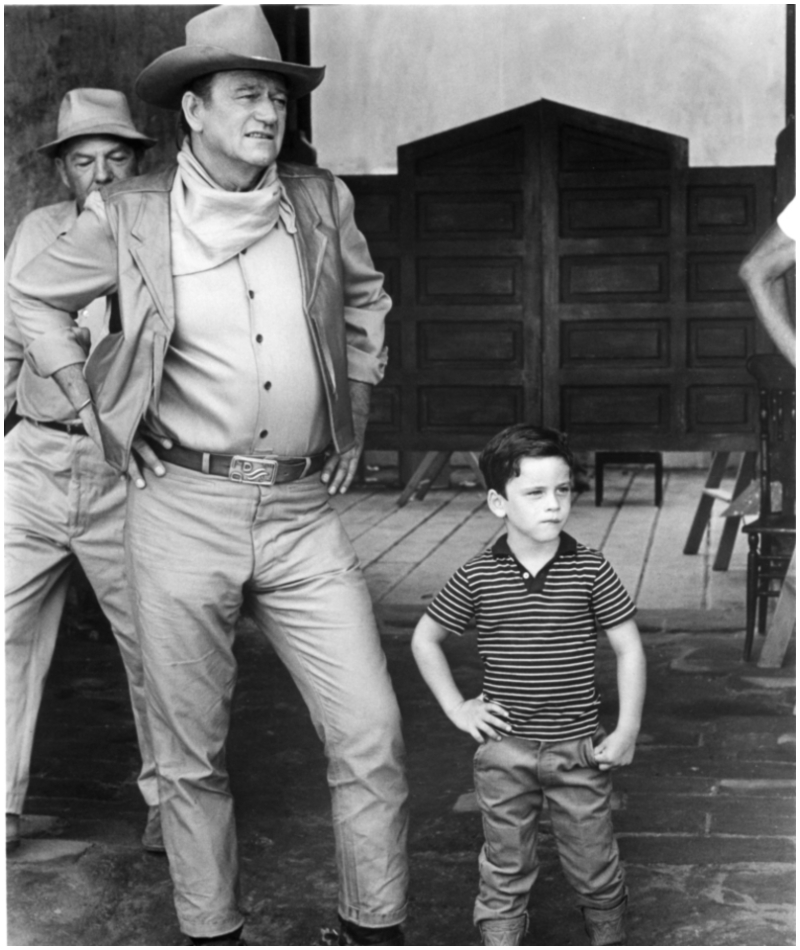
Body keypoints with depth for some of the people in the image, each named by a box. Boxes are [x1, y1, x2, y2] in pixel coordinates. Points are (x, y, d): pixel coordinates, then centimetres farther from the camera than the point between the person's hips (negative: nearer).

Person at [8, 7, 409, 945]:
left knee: (372, 736, -2)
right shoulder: (129, 215, -1)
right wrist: (96, 413, 7)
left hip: (304, 512, 2)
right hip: (184, 507, -2)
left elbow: (366, 298, 25)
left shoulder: (321, 200, 6)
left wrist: (354, 414, 19)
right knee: (192, 753, 7)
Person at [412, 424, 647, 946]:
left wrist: (627, 731, -6)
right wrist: (457, 708, 1)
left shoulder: (591, 570, -8)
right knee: (506, 871, 11)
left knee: (596, 868, 12)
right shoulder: (477, 576, -6)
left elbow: (629, 649, -2)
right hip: (505, 749, 0)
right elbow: (425, 639, 7)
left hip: (579, 749, 0)